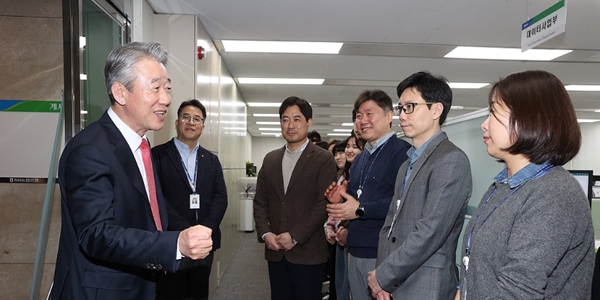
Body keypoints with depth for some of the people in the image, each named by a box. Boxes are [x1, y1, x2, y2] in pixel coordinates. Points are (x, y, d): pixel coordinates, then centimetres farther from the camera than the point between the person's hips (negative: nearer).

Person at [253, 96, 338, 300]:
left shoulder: (323, 159, -5)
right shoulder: (270, 159, 11)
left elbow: (324, 204, -12)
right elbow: (260, 201, 10)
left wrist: (295, 236, -15)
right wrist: (265, 233, -4)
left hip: (308, 252, -4)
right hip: (275, 252, 4)